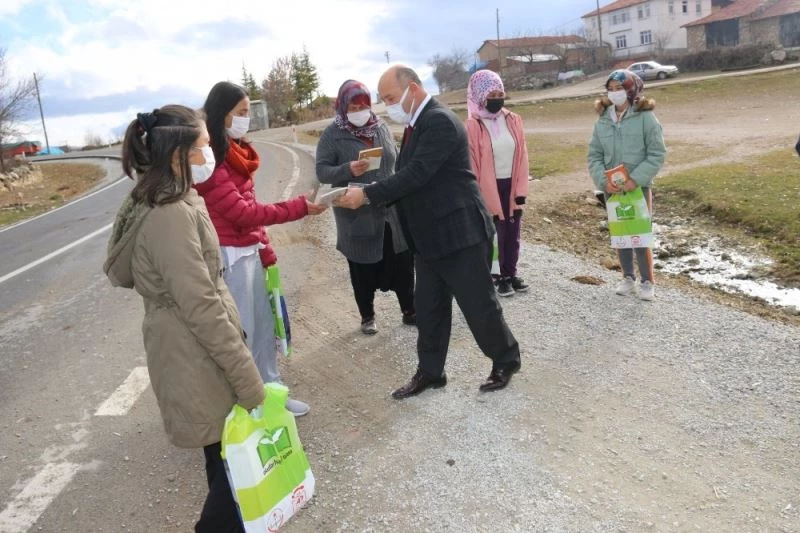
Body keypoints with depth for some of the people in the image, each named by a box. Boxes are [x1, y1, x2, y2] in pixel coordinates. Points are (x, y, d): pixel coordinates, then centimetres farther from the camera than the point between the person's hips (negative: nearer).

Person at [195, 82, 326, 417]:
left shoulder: (234, 152, 14)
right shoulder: (210, 158, -17)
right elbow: (242, 211, -20)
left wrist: (265, 251, 13)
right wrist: (300, 207, -18)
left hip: (249, 251, 9)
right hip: (229, 256, -9)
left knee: (264, 326, 15)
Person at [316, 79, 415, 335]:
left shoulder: (381, 127, 6)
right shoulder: (332, 135, -6)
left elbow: (398, 161, 14)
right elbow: (322, 171, -10)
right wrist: (348, 170, -28)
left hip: (392, 211, 3)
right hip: (357, 216, -3)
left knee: (403, 264, 9)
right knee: (363, 270, 10)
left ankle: (409, 311, 27)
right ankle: (367, 316, 29)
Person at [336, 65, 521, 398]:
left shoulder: (440, 122, -19)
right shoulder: (416, 124, 12)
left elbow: (416, 174, -26)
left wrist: (367, 195, -24)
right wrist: (372, 197, 3)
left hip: (460, 233, -9)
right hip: (429, 237, 9)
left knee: (479, 305, 5)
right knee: (428, 309, 14)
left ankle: (506, 362, 27)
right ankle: (430, 372, 28)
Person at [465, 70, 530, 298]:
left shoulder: (513, 120, 3)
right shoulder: (473, 126, -11)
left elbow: (522, 157, 3)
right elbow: (472, 164, -10)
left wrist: (521, 189, -1)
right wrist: (478, 197, -11)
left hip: (511, 185, 5)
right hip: (489, 187, -4)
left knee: (512, 232, 13)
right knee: (494, 234, 4)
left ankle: (511, 273, 26)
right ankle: (500, 276, 16)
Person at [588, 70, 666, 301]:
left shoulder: (645, 117, -9)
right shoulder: (603, 120, 2)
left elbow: (657, 154, -10)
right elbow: (594, 156, 4)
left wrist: (636, 179, -19)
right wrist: (603, 180, -11)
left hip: (639, 187, -4)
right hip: (612, 189, 4)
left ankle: (648, 282, 17)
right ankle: (628, 277, 28)